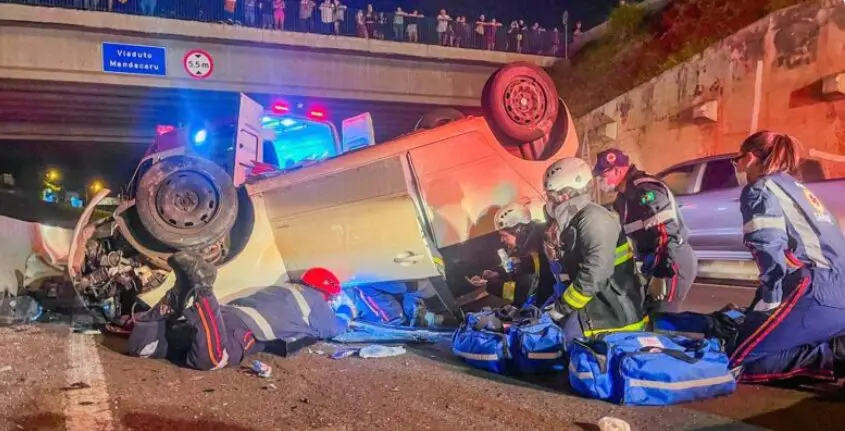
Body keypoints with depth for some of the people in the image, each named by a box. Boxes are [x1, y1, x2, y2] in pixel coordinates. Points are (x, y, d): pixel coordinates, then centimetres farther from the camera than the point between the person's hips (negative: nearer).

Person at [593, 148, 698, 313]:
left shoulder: (646, 191, -21)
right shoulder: (625, 195, 13)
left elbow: (666, 234, -28)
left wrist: (660, 275, -28)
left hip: (674, 265, -10)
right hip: (657, 265, 10)